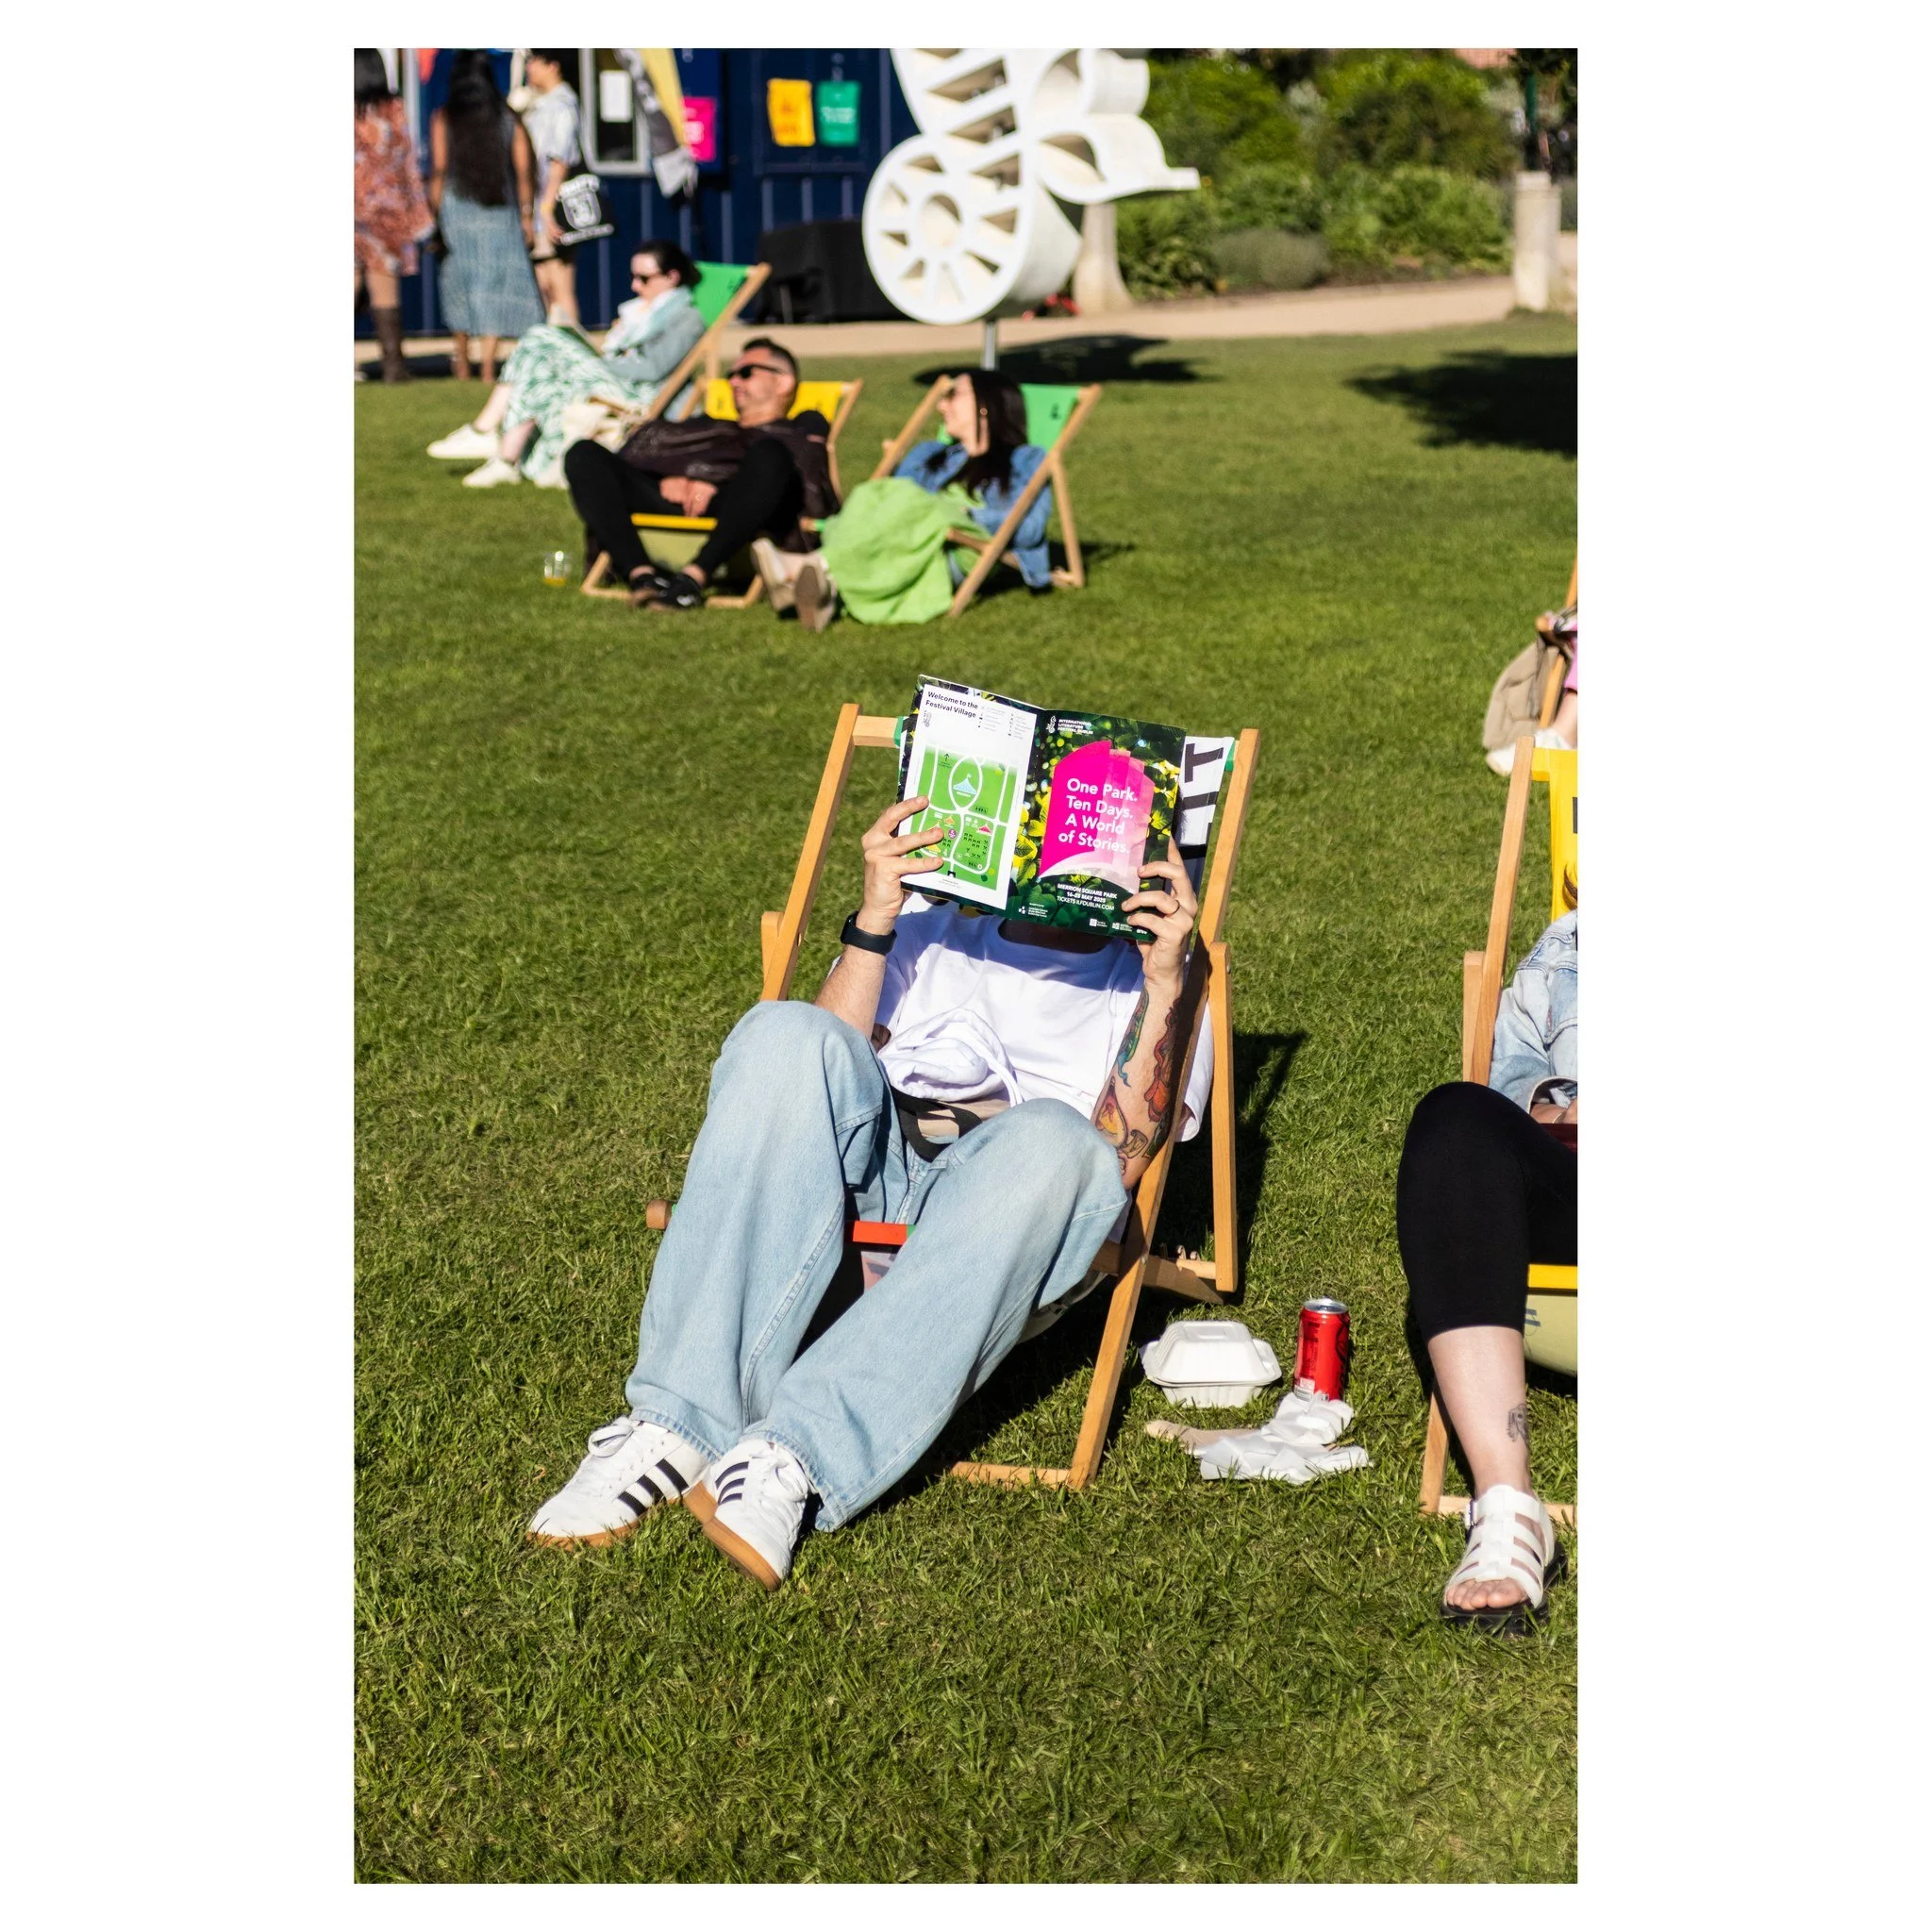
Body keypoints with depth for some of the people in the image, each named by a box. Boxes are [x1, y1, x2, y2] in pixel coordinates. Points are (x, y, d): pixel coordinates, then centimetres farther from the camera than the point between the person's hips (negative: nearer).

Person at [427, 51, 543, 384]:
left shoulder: (443, 118, -1)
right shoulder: (509, 120, 3)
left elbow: (438, 170, -4)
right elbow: (523, 172, 2)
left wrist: (435, 214, 1)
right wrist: (526, 216, 8)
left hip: (457, 207, 0)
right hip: (500, 211, 1)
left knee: (459, 285, 12)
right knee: (494, 284, 3)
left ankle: (462, 366, 17)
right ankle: (488, 368, -4)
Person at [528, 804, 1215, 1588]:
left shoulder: (1148, 986, 22)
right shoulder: (929, 927, 27)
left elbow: (1119, 1164, 0)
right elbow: (835, 1072, 7)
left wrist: (1165, 983, -9)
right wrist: (873, 921, -5)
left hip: (1012, 1232, -2)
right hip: (868, 1184, 2)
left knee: (1056, 1140, -35)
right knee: (787, 1033, -27)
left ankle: (793, 1456, -46)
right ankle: (677, 1425, -36)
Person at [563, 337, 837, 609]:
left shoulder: (805, 425, 29)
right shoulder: (705, 425, 40)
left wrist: (719, 481, -9)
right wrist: (667, 475, -1)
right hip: (676, 498, 4)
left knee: (769, 454, -37)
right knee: (584, 454, -16)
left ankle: (693, 577, -45)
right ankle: (641, 574, -36)